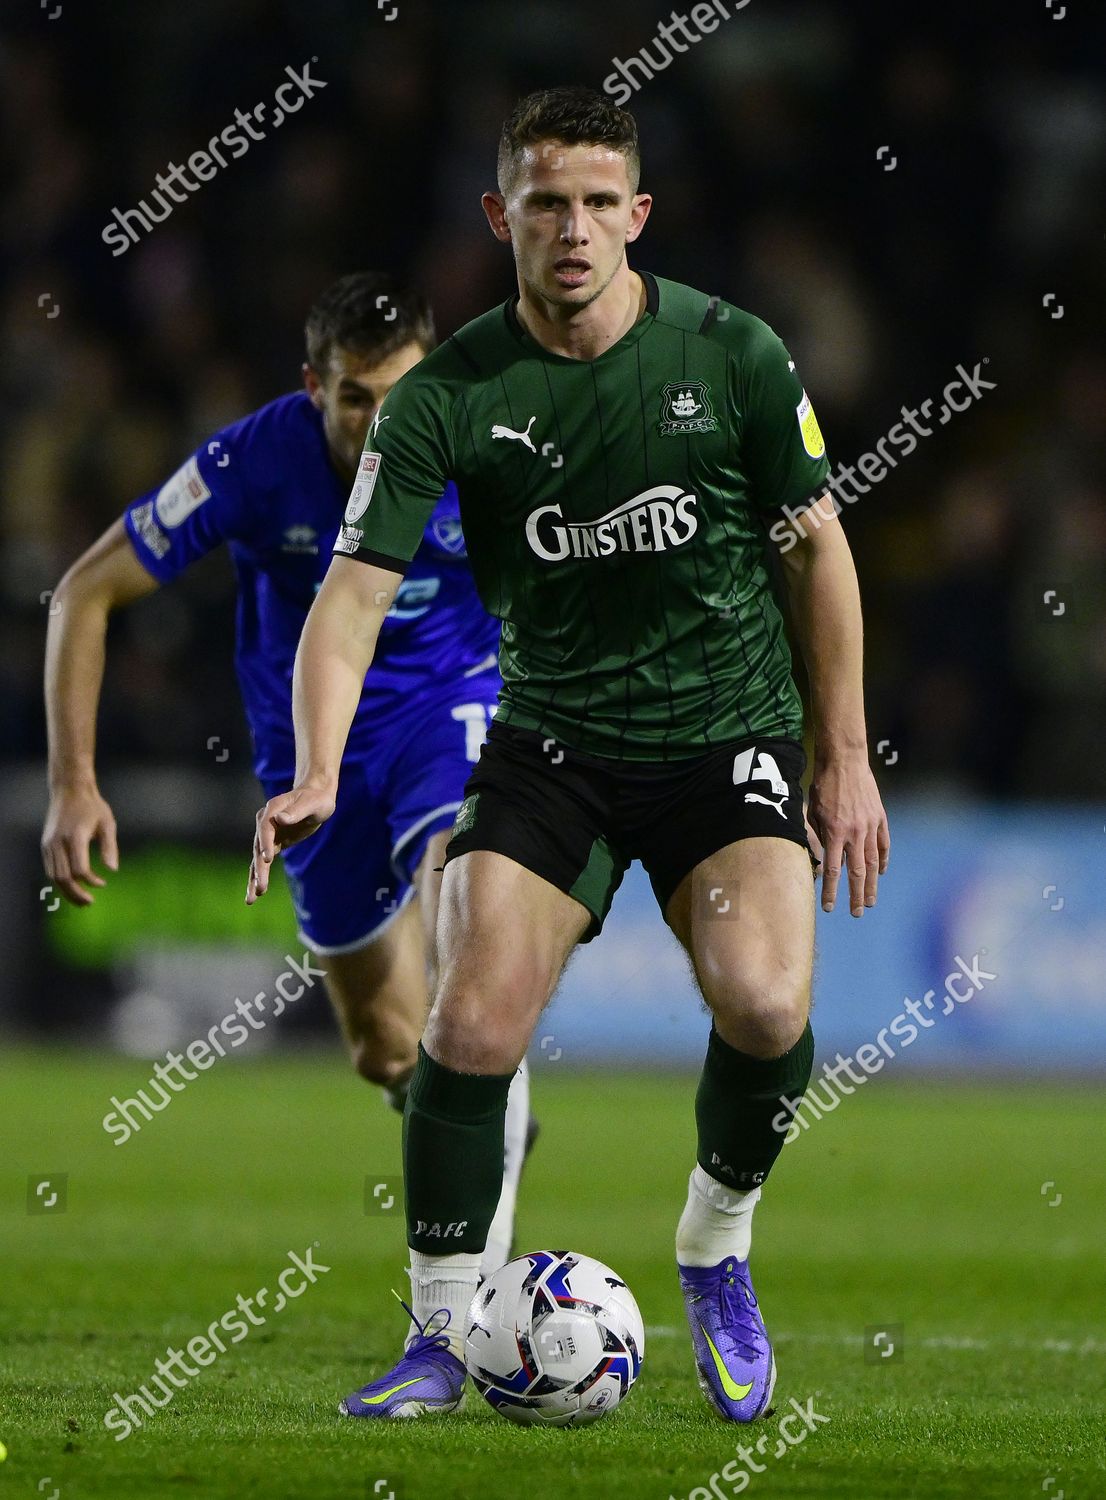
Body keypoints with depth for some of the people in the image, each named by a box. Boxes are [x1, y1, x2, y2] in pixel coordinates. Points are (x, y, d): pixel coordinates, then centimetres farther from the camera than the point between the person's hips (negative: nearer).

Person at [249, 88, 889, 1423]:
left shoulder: (731, 354, -6)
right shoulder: (449, 396, -8)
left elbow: (816, 546, 5)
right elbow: (355, 591, -12)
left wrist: (844, 752, 4)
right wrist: (317, 776, -27)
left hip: (728, 737, -1)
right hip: (552, 746, 1)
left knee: (765, 1010, -23)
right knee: (472, 1024, -16)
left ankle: (716, 1258, 6)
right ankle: (441, 1338, 3)